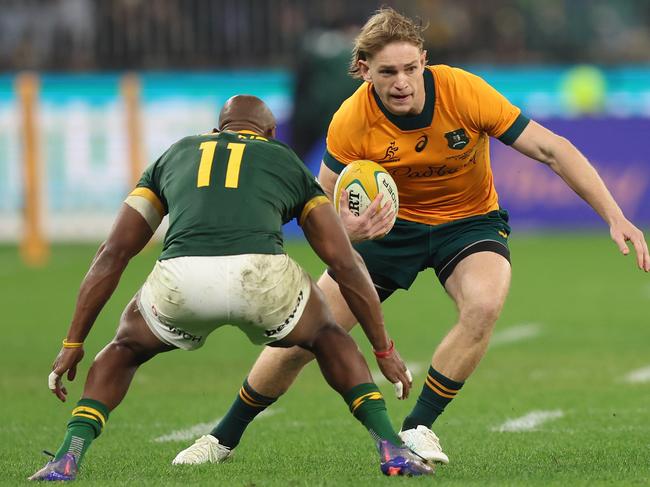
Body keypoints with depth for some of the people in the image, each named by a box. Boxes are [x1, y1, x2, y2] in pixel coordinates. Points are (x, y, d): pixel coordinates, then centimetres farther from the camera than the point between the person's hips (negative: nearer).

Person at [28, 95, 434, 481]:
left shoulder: (174, 156, 34)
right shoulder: (289, 163, 31)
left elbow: (113, 253, 29)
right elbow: (346, 263, 25)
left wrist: (74, 343, 31)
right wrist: (385, 350, 31)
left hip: (180, 277, 1)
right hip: (261, 275, -1)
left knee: (125, 350, 33)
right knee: (328, 337, 32)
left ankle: (69, 456, 10)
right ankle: (392, 449, 15)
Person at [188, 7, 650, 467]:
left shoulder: (464, 92, -28)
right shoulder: (351, 122, -24)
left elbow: (552, 149, -24)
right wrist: (350, 228, -38)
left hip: (469, 220, -1)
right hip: (390, 222, 1)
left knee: (485, 305, -33)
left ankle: (418, 428, -15)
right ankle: (224, 436, 22)